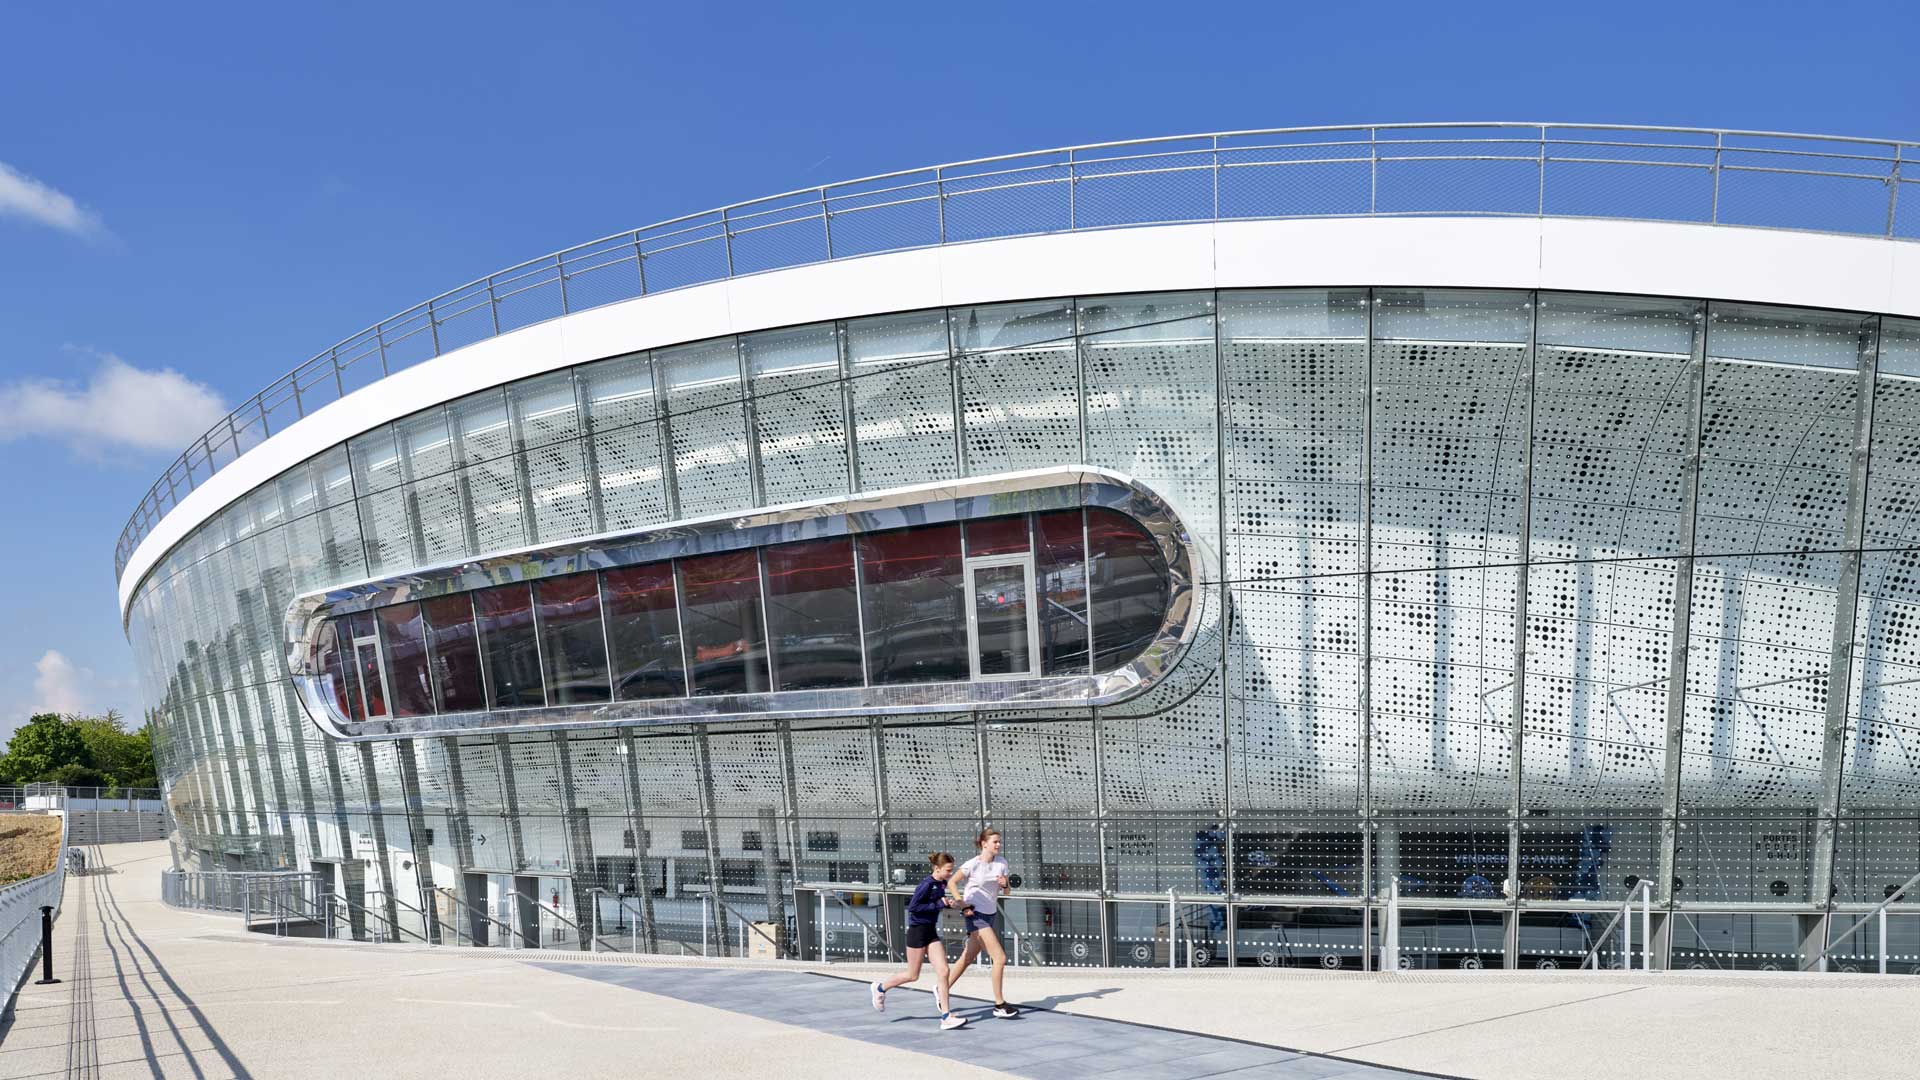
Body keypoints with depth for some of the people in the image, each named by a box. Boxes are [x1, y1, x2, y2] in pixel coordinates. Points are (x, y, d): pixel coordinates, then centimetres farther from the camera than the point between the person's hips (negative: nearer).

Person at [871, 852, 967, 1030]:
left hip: (931, 931, 7)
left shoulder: (942, 884, 5)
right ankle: (881, 988, 32)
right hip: (917, 930, -7)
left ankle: (946, 1017, -4)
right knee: (913, 975, 7)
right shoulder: (927, 884, -19)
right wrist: (938, 904, -22)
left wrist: (947, 904, 1)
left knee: (943, 972, -5)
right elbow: (913, 907, -23)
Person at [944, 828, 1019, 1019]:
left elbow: (1006, 890, 10)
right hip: (976, 915, -7)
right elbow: (951, 883, -7)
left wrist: (1004, 884, -13)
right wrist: (963, 905, -15)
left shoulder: (1001, 863, 4)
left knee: (968, 958, 15)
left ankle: (943, 990, 32)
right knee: (1000, 958, -13)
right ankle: (1000, 1005, -5)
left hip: (991, 915, 7)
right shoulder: (972, 865, -13)